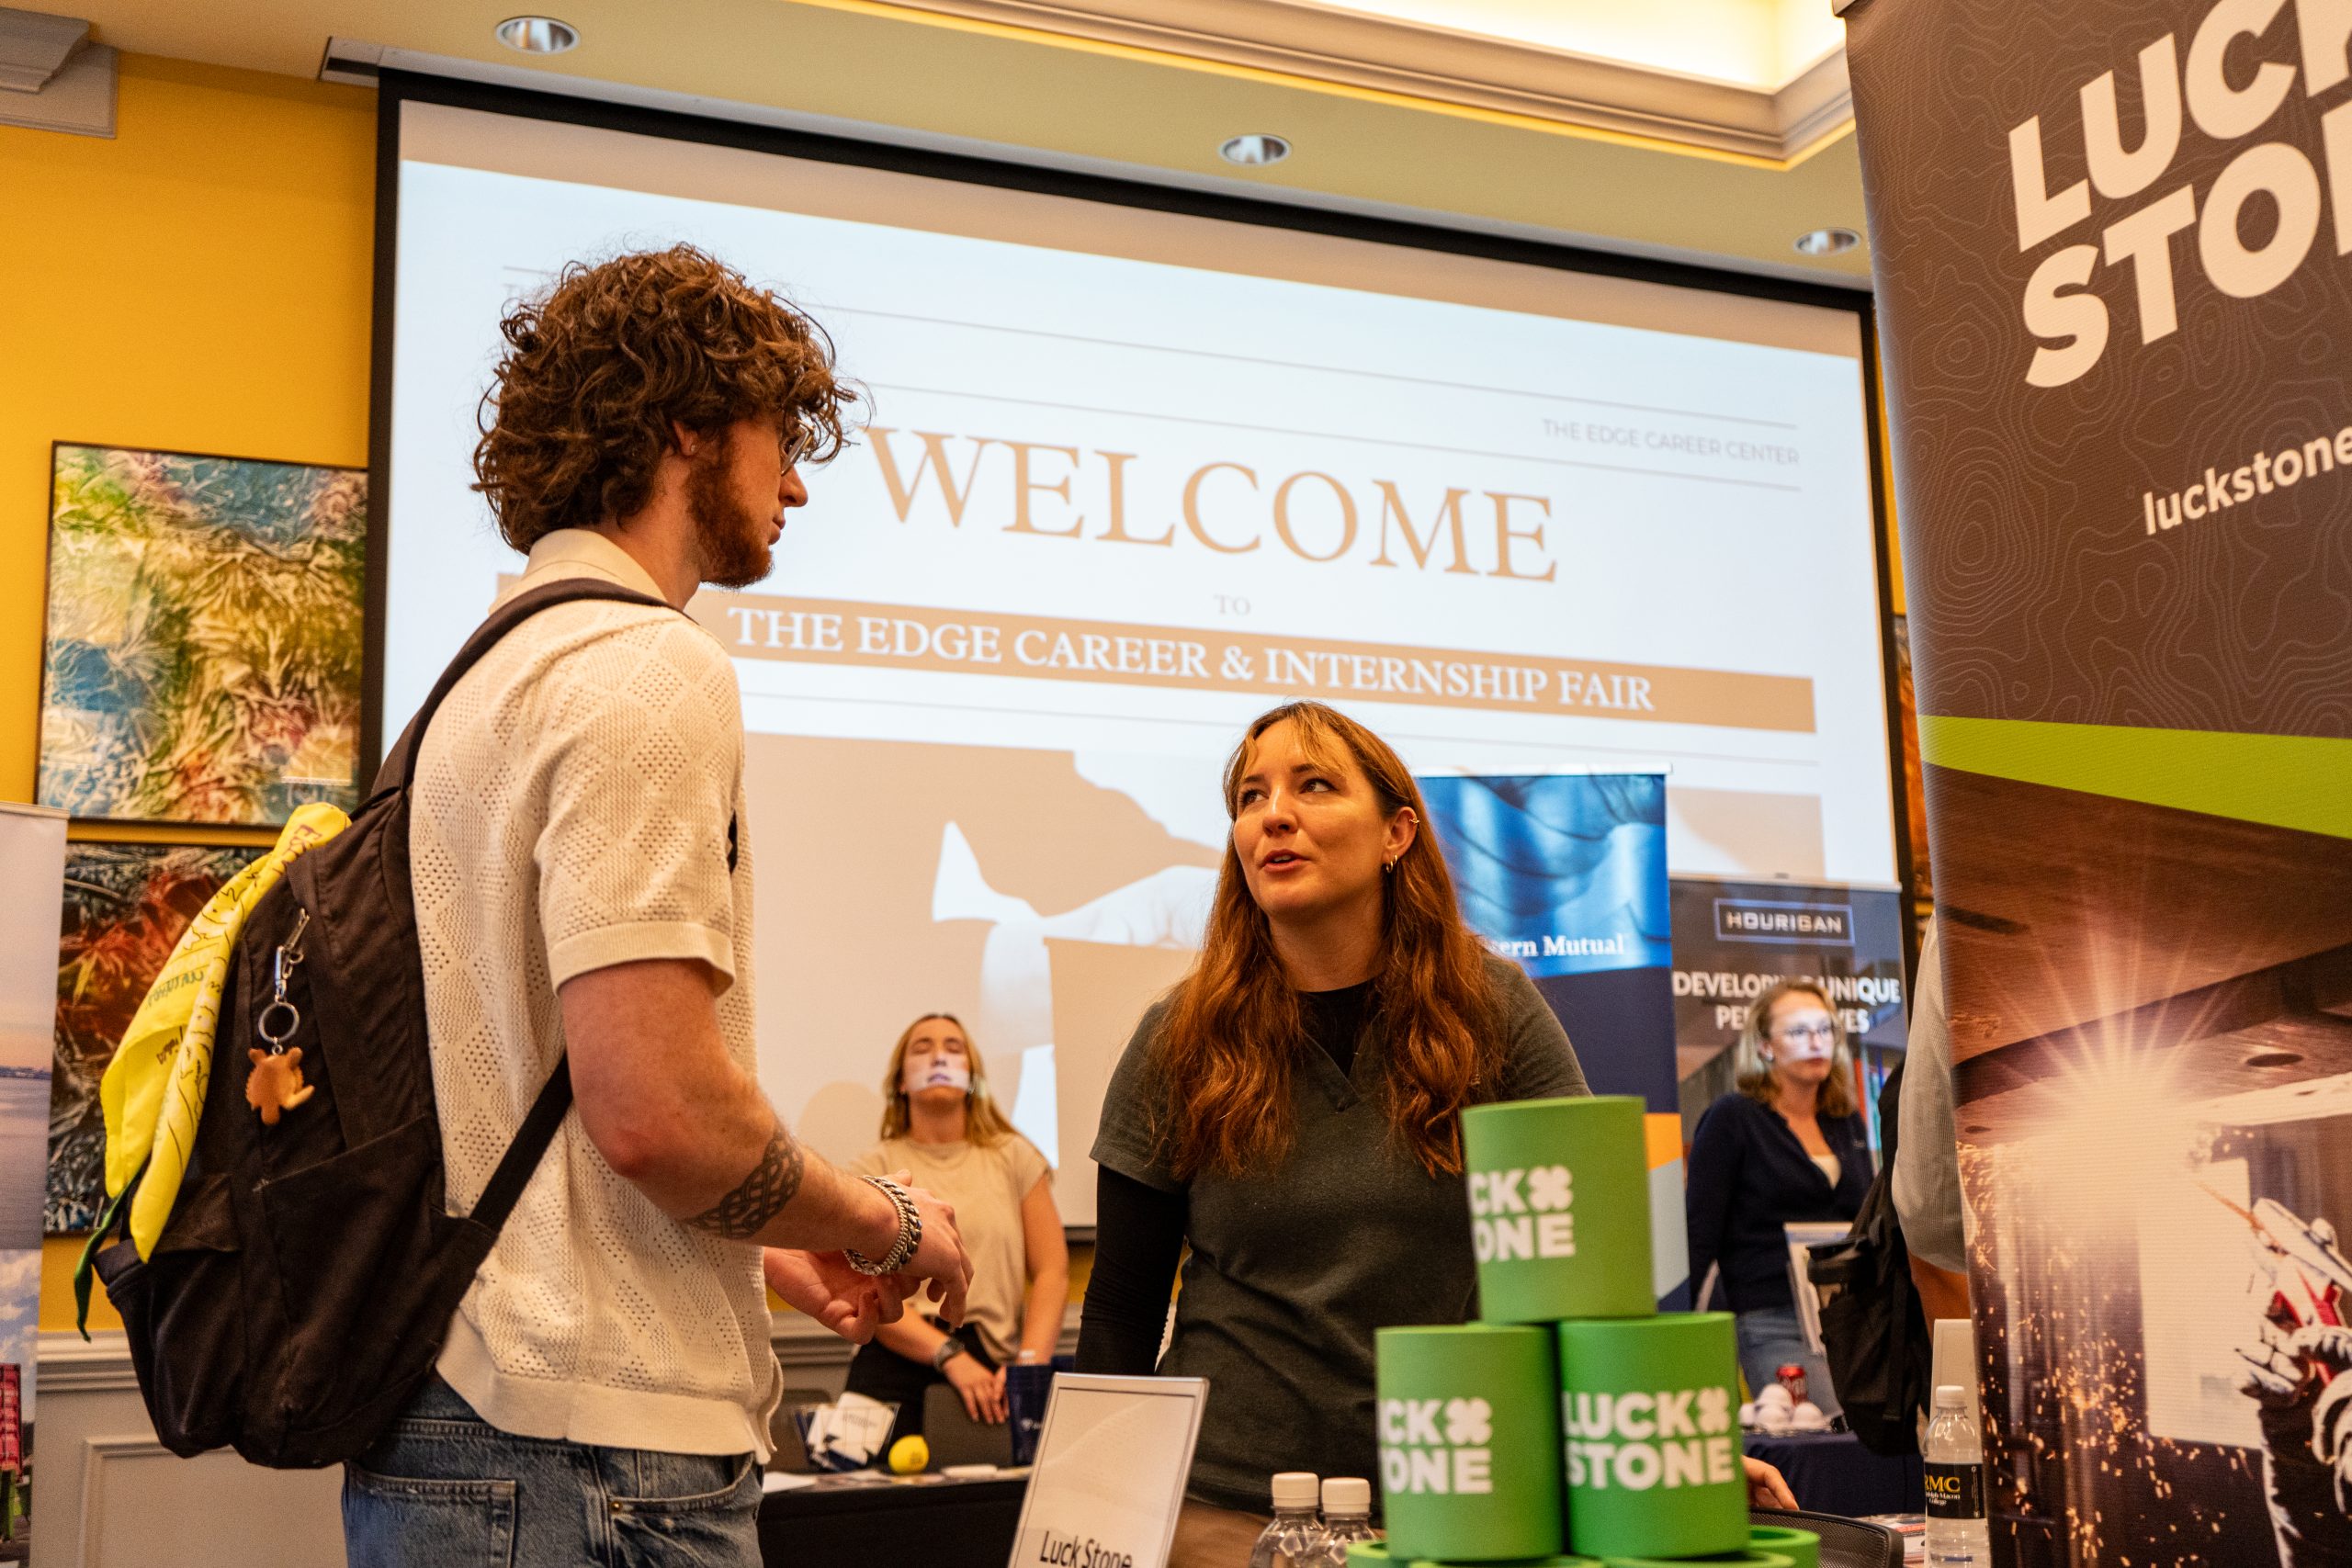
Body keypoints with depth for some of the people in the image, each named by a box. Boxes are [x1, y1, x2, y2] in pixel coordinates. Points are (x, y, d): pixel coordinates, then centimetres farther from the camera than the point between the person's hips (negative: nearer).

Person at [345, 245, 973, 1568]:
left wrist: (755, 1252, 18)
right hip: (592, 1453, -10)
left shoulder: (496, 672, 17)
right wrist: (886, 1222, -6)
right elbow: (656, 1103, -24)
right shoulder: (650, 668, -14)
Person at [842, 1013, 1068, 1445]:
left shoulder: (1014, 1158, 15)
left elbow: (1052, 1272, 6)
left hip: (995, 1374, 1)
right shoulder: (873, 1170, 9)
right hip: (896, 1368, -1)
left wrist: (1029, 1362, -10)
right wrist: (952, 1357, -15)